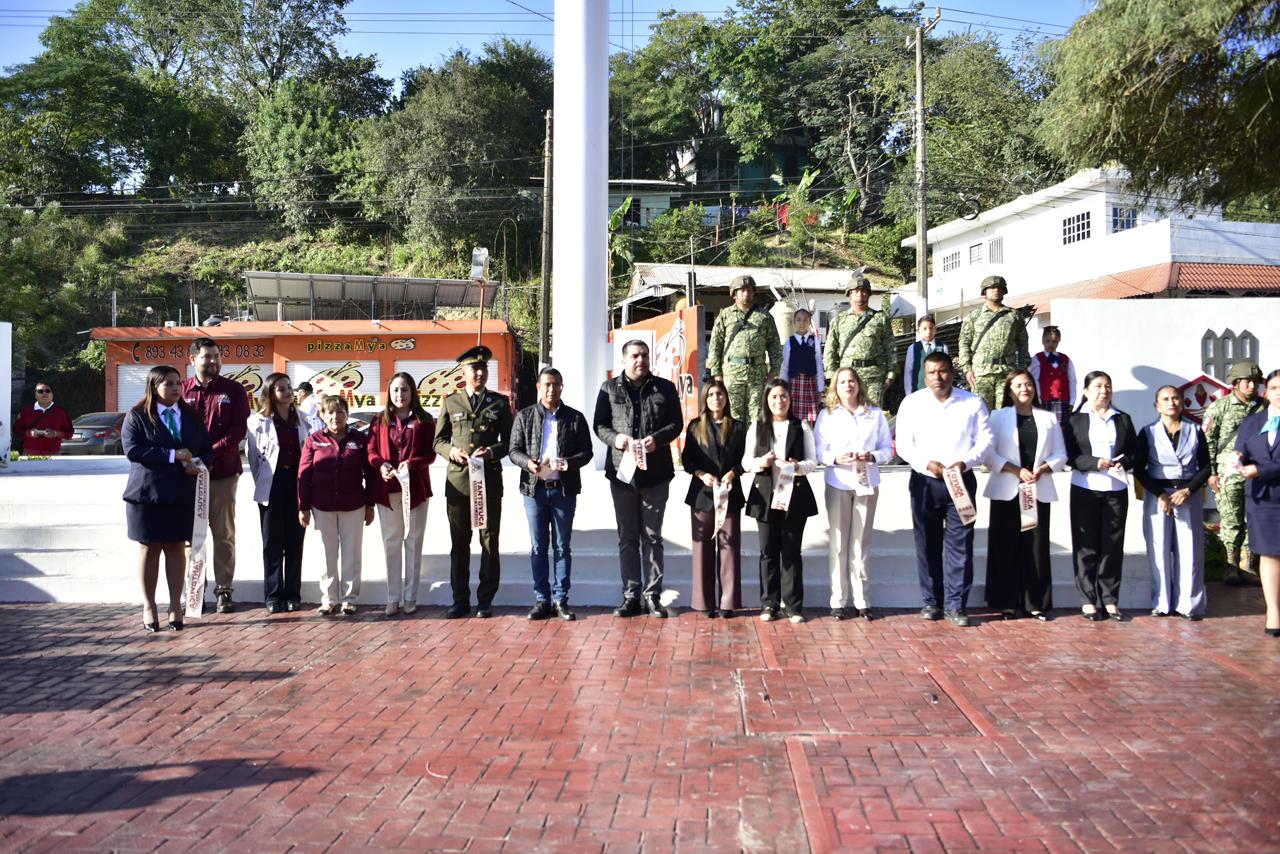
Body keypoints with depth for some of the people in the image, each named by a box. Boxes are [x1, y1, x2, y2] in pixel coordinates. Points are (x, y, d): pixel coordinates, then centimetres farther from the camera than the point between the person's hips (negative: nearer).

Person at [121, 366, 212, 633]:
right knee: (149, 549, 4)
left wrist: (197, 462, -10)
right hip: (147, 493, -3)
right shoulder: (137, 417, -1)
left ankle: (175, 605, 12)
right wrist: (172, 455, -18)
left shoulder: (191, 416, 13)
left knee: (177, 549, 5)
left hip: (183, 494, 3)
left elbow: (207, 449, 13)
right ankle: (149, 607, 13)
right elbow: (132, 450, -14)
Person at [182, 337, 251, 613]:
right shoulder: (182, 390, 5)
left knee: (223, 533, 5)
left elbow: (239, 428, -4)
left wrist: (211, 452, -16)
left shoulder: (234, 390, 5)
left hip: (223, 472, 0)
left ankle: (224, 589, 12)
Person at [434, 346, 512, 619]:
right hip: (458, 480, 1)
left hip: (489, 480, -1)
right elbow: (438, 441, 10)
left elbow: (509, 441, 5)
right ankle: (460, 601, 14)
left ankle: (485, 601, 12)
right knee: (459, 543, 6)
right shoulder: (450, 402, 9)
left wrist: (492, 451, -14)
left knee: (489, 542, 3)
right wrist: (452, 451, -11)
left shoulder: (500, 402, 8)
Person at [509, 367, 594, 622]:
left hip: (564, 489, 0)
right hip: (534, 488, 0)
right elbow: (514, 450, 4)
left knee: (562, 547, 5)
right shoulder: (524, 416, 5)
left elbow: (587, 451, 3)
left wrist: (569, 463, -17)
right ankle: (542, 600, 13)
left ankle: (561, 600, 12)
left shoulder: (575, 417, 4)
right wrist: (528, 463, -17)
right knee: (538, 547, 6)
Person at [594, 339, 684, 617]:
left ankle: (652, 595, 11)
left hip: (656, 472, -1)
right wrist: (615, 438, -15)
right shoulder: (609, 388, 7)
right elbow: (599, 424, 6)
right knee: (627, 537, 7)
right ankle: (631, 596, 13)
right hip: (622, 471, 1)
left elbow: (676, 423, 4)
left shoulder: (665, 388, 6)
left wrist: (657, 439, -15)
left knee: (652, 536, 5)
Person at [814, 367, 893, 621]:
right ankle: (839, 601, 7)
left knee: (861, 543, 3)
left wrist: (873, 456, -15)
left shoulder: (875, 414, 7)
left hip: (867, 483, 1)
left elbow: (888, 448, 5)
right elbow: (818, 451, 1)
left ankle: (861, 600, 10)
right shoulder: (826, 415, 5)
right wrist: (835, 458, -18)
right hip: (837, 484, -1)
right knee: (838, 543, 0)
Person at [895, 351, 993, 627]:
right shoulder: (912, 403, 3)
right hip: (924, 482, 1)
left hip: (962, 481, 0)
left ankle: (955, 605, 4)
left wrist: (965, 462, -16)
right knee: (928, 544, 6)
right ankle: (931, 601, 17)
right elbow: (904, 444, 0)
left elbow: (985, 440, 2)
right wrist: (926, 462, -17)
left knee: (960, 544, -2)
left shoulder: (973, 403, 4)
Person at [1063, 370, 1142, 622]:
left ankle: (1110, 599, 11)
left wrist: (1124, 462, -11)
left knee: (1113, 545, 4)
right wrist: (1095, 463, -19)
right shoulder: (1075, 420, 2)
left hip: (1116, 490, 3)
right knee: (1087, 546, 2)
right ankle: (1087, 600, 7)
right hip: (1085, 489, -3)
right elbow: (1069, 455, -6)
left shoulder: (1122, 419, 12)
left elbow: (1136, 452, 9)